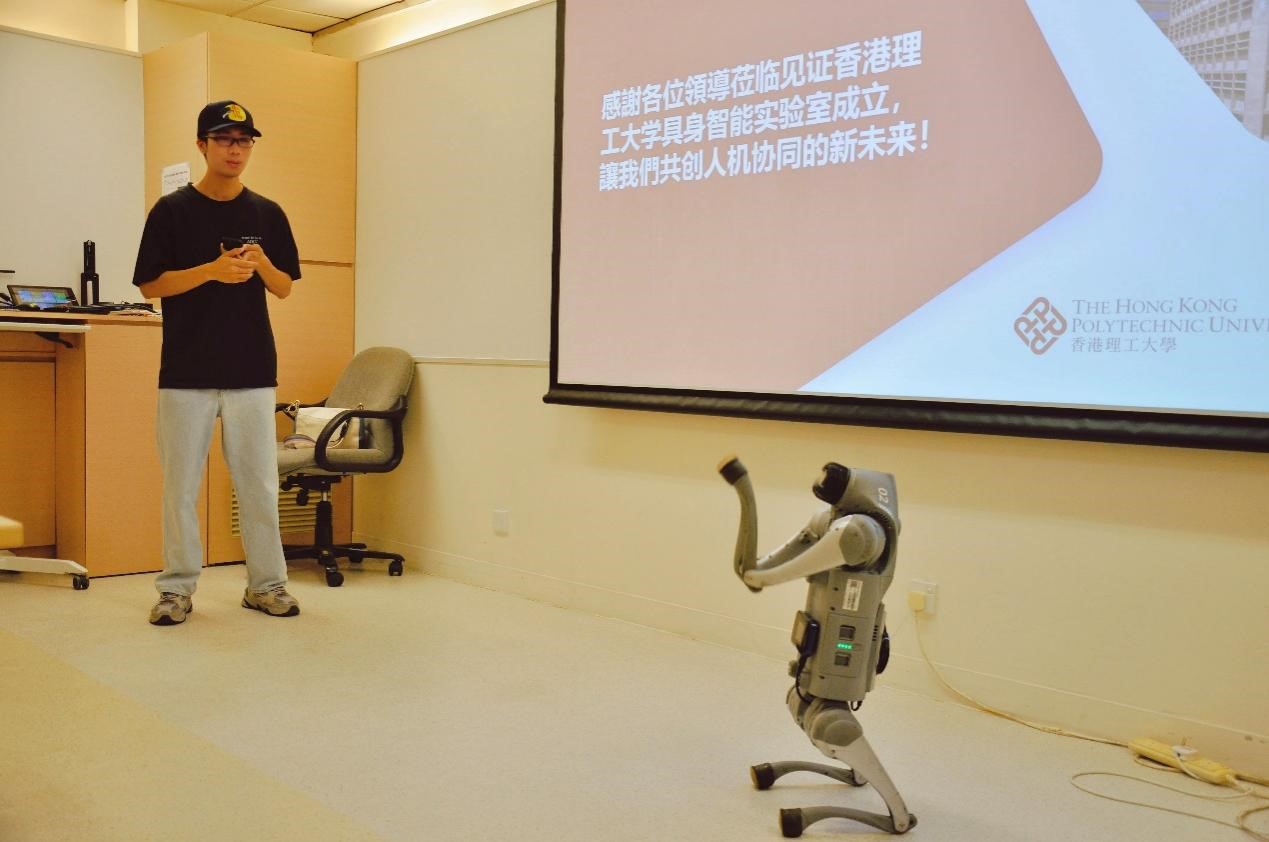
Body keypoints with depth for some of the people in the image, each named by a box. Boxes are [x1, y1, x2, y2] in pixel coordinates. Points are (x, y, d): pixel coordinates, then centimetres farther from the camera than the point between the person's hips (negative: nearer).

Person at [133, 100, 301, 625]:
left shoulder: (268, 214, 9)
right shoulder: (172, 210, 1)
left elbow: (284, 288, 10)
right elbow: (150, 285, -2)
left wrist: (261, 265, -11)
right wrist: (212, 270, -16)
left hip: (252, 369, 2)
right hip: (186, 370, -1)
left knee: (259, 483, 5)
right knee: (180, 483, 4)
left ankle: (266, 584, 16)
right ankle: (177, 587, 16)